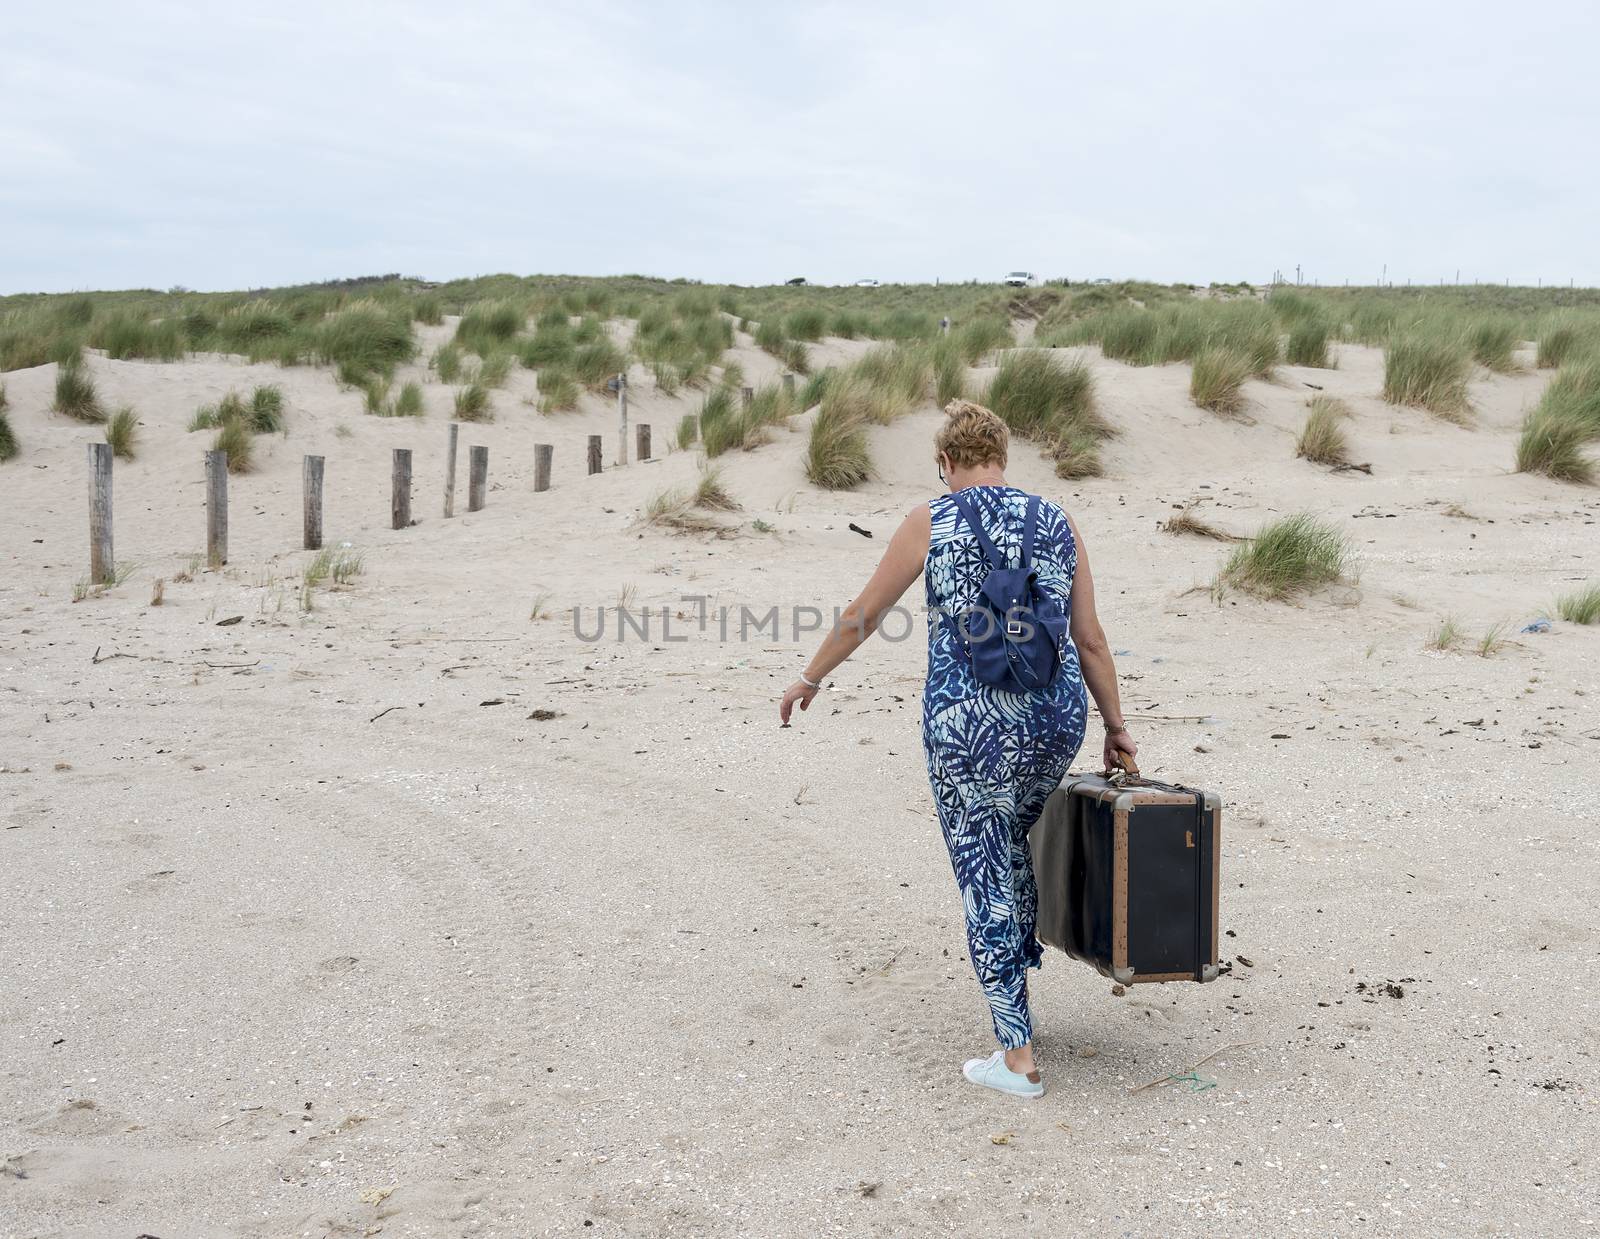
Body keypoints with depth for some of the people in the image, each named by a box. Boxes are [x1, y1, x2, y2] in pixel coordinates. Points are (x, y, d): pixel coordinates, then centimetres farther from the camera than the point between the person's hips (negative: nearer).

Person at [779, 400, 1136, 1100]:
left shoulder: (930, 522, -1)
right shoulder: (1057, 523, 8)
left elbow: (862, 615, 6)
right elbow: (1089, 640, 9)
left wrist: (810, 679, 20)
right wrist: (1115, 726, 19)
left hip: (970, 723, -4)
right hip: (1057, 717, 4)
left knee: (985, 877, 6)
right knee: (1014, 840, 30)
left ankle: (1018, 1059, 9)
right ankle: (1019, 971, 43)